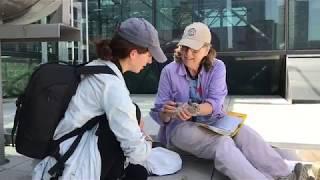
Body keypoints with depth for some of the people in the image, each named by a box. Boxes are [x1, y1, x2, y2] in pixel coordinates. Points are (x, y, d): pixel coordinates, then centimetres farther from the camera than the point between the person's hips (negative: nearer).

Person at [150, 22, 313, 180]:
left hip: (212, 121, 3)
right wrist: (167, 113, -30)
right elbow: (159, 115, -5)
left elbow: (215, 103, -15)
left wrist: (194, 110, -36)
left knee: (245, 134, -26)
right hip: (181, 126, -2)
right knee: (222, 144, -30)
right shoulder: (169, 71, -8)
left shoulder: (217, 67, -3)